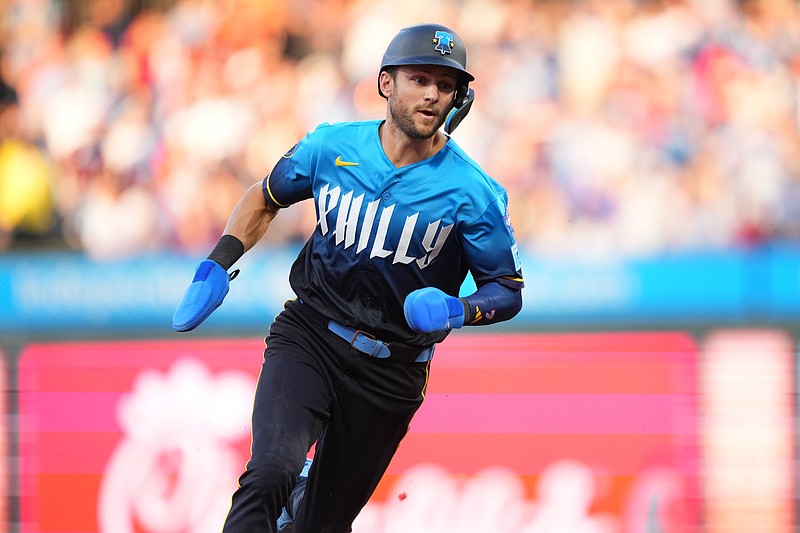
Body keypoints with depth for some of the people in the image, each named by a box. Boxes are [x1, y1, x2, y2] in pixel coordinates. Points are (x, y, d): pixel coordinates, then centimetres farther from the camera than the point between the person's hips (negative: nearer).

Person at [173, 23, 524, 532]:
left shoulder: (473, 191, -10)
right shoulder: (332, 146, -4)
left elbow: (508, 289, -1)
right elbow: (266, 198, 16)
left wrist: (458, 310, -23)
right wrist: (216, 267, 3)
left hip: (390, 373, 0)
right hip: (307, 338, 0)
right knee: (270, 476, -27)